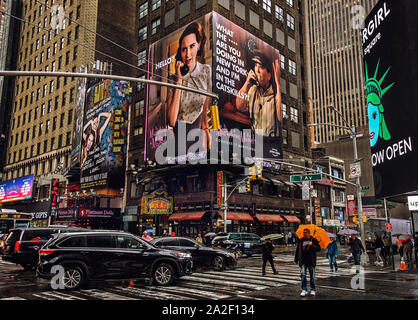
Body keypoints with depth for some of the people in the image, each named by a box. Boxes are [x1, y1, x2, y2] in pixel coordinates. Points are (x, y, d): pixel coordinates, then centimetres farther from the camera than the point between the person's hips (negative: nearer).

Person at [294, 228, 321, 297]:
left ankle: (313, 290, 20)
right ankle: (304, 290, 4)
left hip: (311, 261, -2)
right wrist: (296, 259, 13)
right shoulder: (300, 240, 9)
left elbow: (319, 249, -7)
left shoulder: (313, 240, 1)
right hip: (303, 261, 2)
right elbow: (297, 250, 15)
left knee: (312, 276, 6)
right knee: (303, 275, -4)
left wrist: (312, 245, -22)